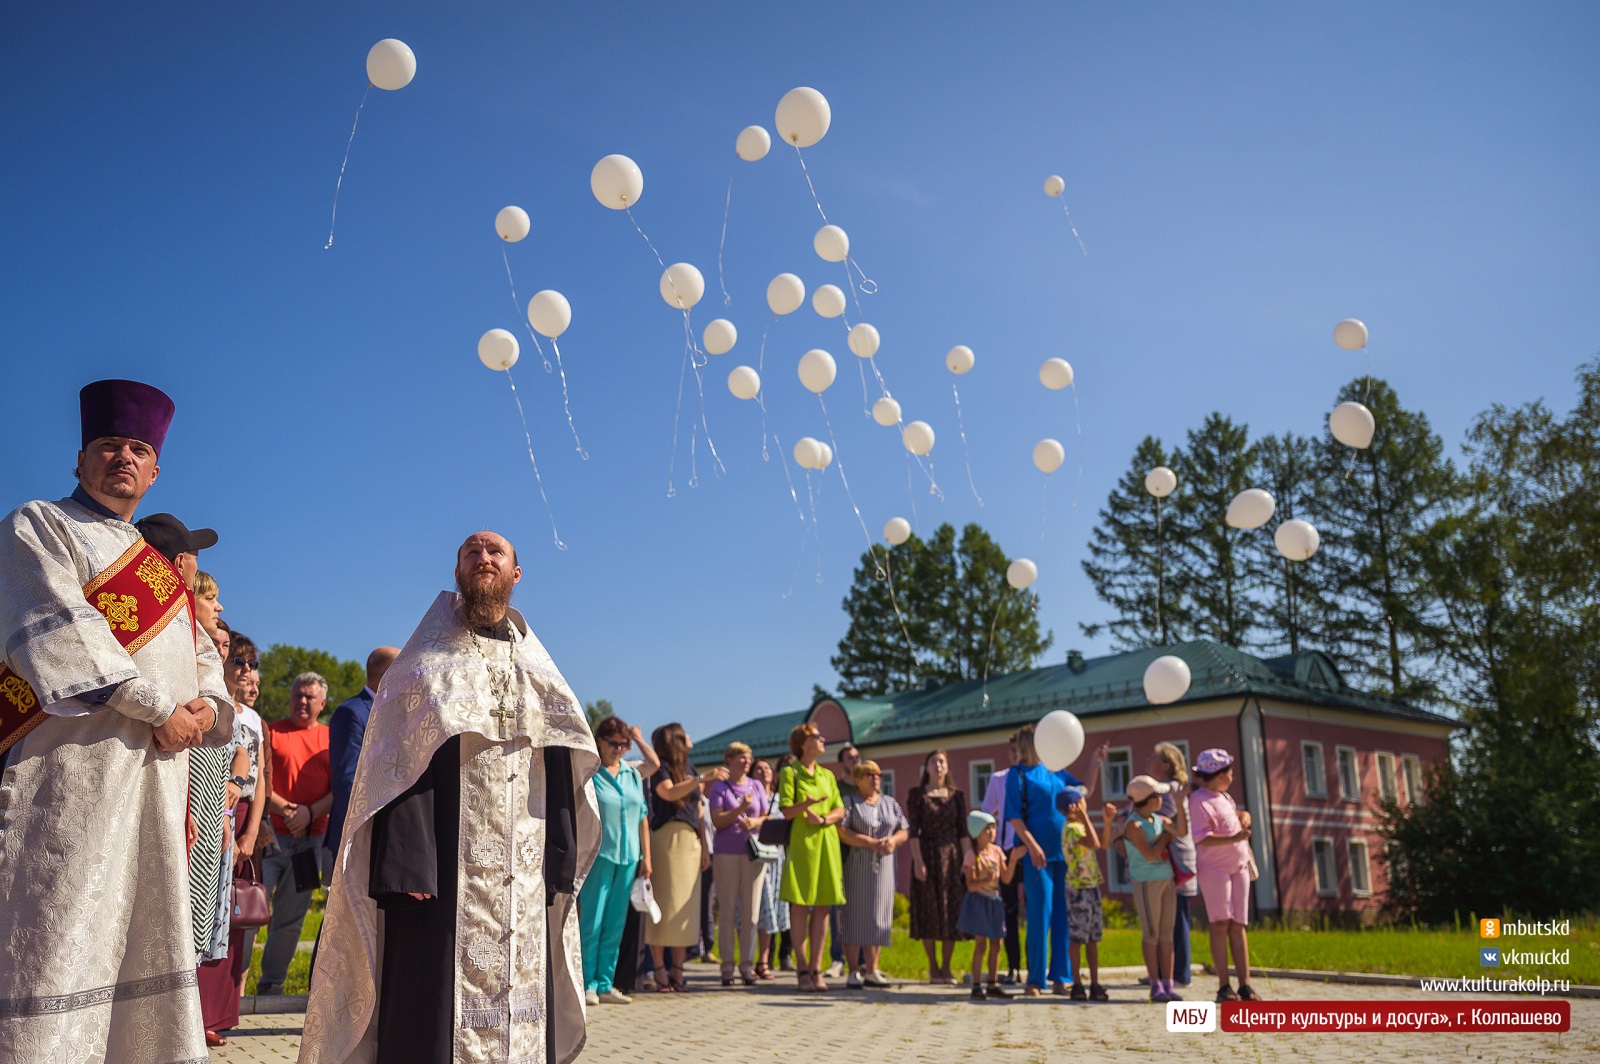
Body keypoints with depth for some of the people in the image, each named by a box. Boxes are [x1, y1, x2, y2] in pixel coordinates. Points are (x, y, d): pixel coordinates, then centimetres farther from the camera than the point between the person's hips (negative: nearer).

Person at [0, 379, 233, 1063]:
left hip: (161, 764, 7)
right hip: (75, 759, -7)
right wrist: (161, 709, -13)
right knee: (57, 936, -9)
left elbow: (201, 653, 23)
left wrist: (209, 704, -1)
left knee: (150, 931, 7)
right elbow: (61, 632, -10)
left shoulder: (159, 566, 25)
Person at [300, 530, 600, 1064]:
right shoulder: (427, 661, 5)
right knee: (436, 1005, -5)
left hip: (525, 872, 4)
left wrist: (561, 862, 1)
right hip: (446, 864, -4)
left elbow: (563, 773, 11)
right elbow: (398, 763, -6)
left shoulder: (537, 669, 16)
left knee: (522, 1001, 5)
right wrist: (408, 861, -17)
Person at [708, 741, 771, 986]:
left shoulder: (757, 786, 13)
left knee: (751, 912, 1)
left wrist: (754, 823, -10)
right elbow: (717, 821, -4)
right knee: (727, 912, 0)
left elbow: (766, 818, 11)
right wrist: (740, 808, -17)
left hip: (754, 852, 3)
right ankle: (727, 967, 6)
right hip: (726, 853, -2)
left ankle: (747, 966, 8)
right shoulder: (719, 787, 4)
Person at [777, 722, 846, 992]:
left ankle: (816, 969, 7)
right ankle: (802, 969, 2)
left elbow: (840, 810, 10)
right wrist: (807, 803, -27)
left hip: (827, 843, 5)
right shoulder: (789, 772, 1)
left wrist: (823, 819, -10)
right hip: (801, 842, -5)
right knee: (800, 906, -4)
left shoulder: (828, 775, 17)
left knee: (822, 907, 3)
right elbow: (786, 811, -8)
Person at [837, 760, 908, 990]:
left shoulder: (890, 803, 16)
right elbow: (842, 831, -13)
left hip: (883, 868, 4)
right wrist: (871, 843, -18)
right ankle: (854, 972, 1)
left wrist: (893, 840, -10)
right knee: (855, 917, -4)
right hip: (856, 868, -4)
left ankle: (871, 971, 11)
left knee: (879, 918, 4)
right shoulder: (850, 802, 1)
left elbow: (905, 831, 12)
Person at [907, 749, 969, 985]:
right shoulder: (917, 794, 0)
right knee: (929, 911, 0)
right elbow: (913, 831, -6)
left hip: (952, 856, 3)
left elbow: (963, 831, 7)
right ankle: (933, 967, 10)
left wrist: (968, 858, -3)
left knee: (952, 911, 1)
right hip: (928, 855, -3)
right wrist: (918, 861, -14)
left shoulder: (956, 795, 9)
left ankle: (946, 967, 11)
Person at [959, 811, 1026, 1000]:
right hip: (978, 901, -6)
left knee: (996, 944, 8)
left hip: (994, 901, 6)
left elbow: (1006, 878, 4)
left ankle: (993, 985, 18)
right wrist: (986, 881, -34)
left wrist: (1013, 859, -6)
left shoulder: (997, 851, 5)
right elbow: (971, 885, -17)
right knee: (981, 943, -5)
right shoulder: (972, 855, -12)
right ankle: (977, 986, 2)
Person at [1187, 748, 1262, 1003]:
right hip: (1214, 868, -8)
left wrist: (1244, 815, 9)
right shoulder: (1199, 800, -11)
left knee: (1238, 925, 4)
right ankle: (1224, 987, -8)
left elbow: (1238, 815, 33)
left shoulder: (1224, 797, 16)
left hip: (1238, 867, 8)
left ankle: (1245, 986, 3)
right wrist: (1234, 838, -31)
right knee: (1221, 923, -10)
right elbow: (1202, 838, -20)